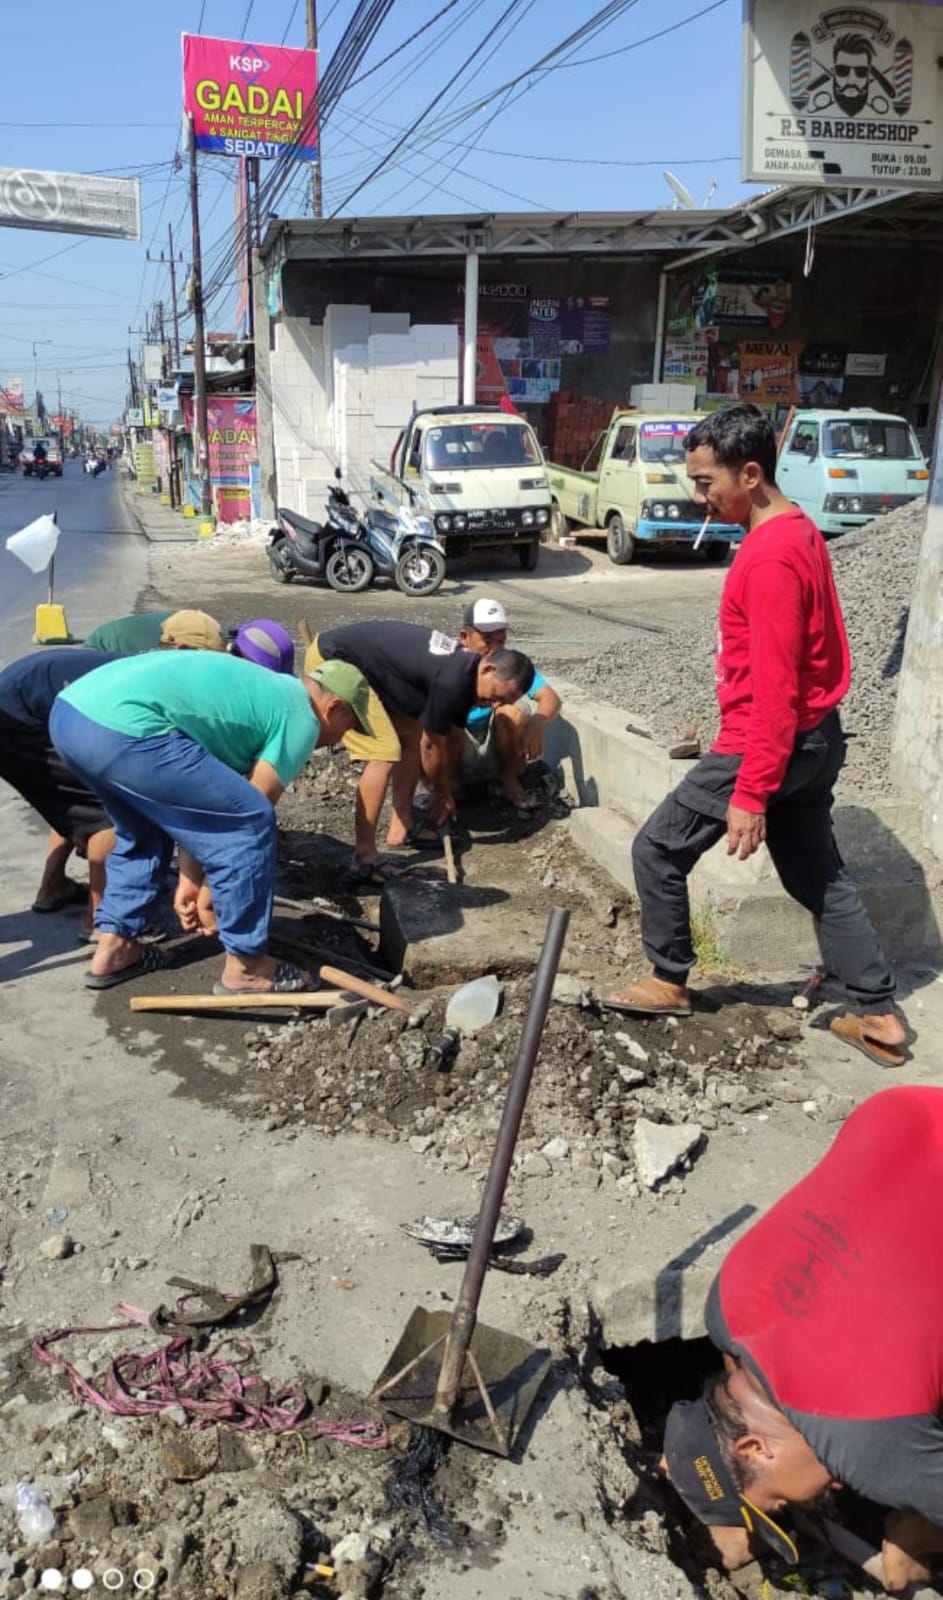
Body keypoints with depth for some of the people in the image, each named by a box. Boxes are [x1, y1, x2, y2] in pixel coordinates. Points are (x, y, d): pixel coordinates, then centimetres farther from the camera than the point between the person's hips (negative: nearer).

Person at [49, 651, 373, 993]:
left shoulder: (262, 690, 31)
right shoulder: (300, 718, 6)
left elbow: (197, 800, 29)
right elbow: (245, 815, 4)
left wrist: (190, 880, 28)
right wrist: (209, 894, 16)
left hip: (69, 710, 10)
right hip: (123, 728, -10)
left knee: (143, 829, 32)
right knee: (252, 821, 0)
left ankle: (113, 949, 32)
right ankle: (245, 967, 11)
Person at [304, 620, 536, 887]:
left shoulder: (464, 667, 3)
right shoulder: (453, 680, -26)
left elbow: (444, 740, 15)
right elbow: (432, 745, -12)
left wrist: (447, 792, 19)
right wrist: (441, 793, 5)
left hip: (362, 666, 10)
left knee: (413, 737, 11)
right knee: (384, 753, -18)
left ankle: (400, 830, 19)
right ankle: (365, 859, -15)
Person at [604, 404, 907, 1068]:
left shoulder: (770, 557, -23)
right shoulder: (799, 529, 9)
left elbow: (775, 688, -25)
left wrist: (750, 794, -24)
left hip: (768, 743, -10)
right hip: (815, 737, 10)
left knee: (657, 850, 5)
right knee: (819, 877, 17)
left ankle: (669, 982, 20)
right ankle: (880, 1017, 22)